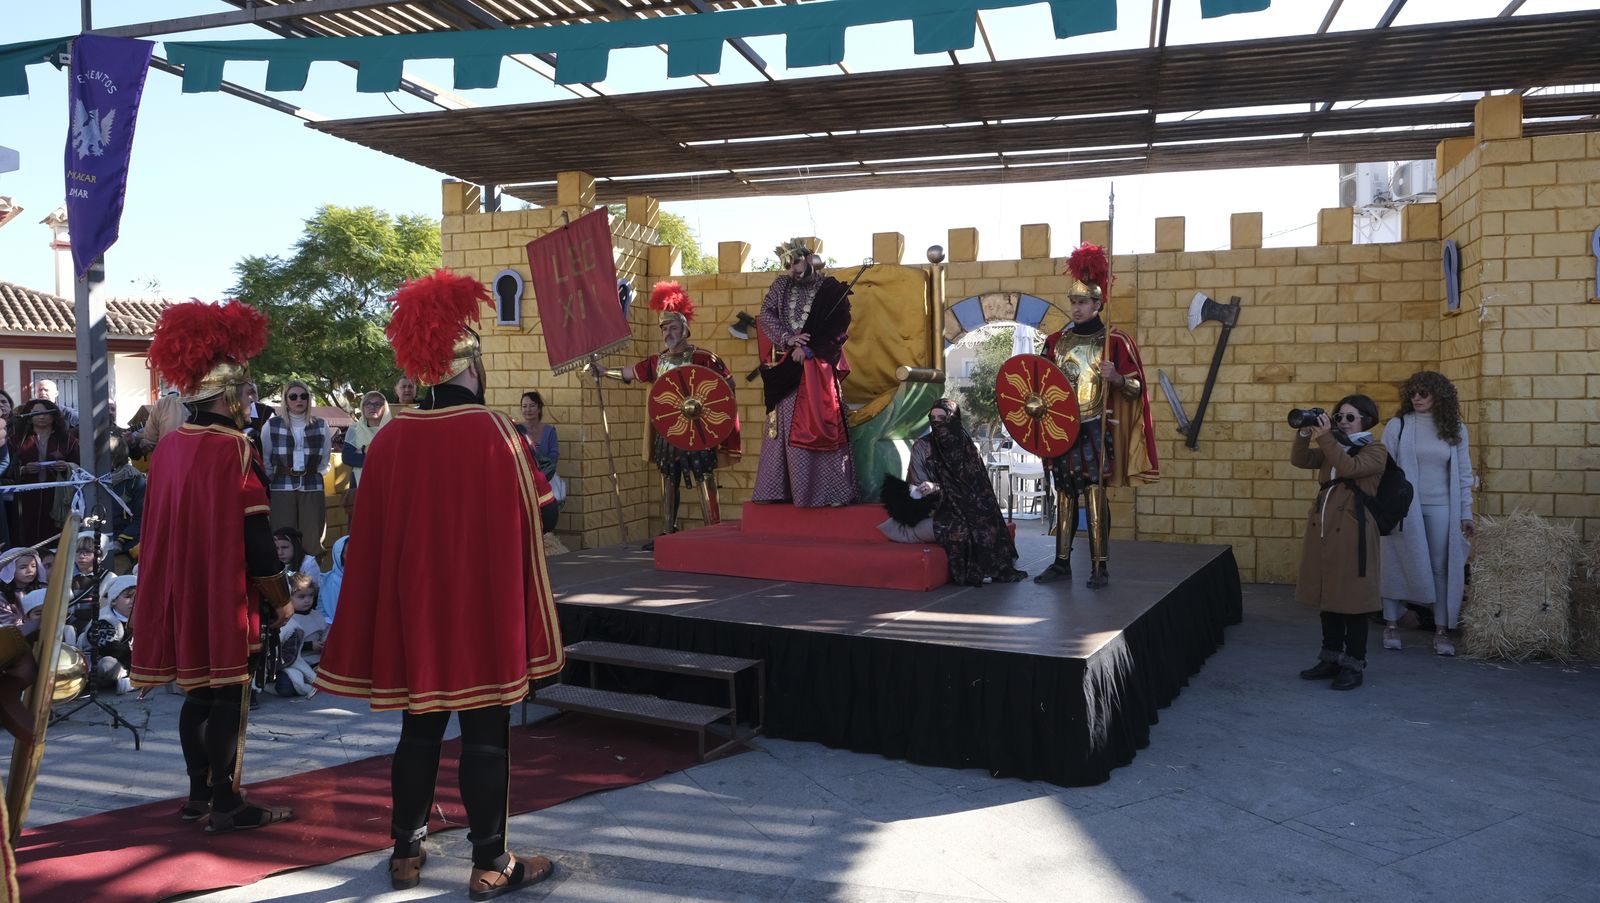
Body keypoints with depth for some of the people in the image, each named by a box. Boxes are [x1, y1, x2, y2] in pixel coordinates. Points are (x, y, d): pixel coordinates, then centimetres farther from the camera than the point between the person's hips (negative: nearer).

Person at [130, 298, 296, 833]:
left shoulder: (168, 447, 8)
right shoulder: (234, 449, -17)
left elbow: (163, 526, 15)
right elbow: (255, 531, -18)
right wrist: (280, 596, -9)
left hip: (183, 592, 8)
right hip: (228, 597, -8)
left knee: (198, 691, 16)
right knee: (228, 695, -1)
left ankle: (199, 794, 26)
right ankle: (226, 805, 5)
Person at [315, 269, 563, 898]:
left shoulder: (390, 438, 0)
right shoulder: (494, 433, -13)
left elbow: (370, 535, 6)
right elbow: (526, 526, -8)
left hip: (411, 611, 5)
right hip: (483, 615, -4)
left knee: (419, 729, 16)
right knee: (484, 735, 4)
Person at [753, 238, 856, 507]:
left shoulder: (830, 289, 1)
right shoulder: (780, 286, 11)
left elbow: (838, 328, -6)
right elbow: (766, 315, 2)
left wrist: (808, 348, -14)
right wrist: (788, 338, -13)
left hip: (817, 368, -3)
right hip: (786, 366, 3)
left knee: (820, 426, -7)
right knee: (784, 428, 3)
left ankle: (832, 490, -5)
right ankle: (779, 489, 6)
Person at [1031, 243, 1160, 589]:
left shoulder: (1114, 340, -2)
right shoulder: (1056, 341, 10)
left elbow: (1136, 387, -2)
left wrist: (1115, 378, -21)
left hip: (1095, 429, -4)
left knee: (1094, 492, -9)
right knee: (1064, 495, 8)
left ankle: (1100, 566, -3)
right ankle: (1062, 563, 16)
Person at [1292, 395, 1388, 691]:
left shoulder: (1375, 452, -4)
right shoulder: (1332, 449, 17)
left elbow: (1348, 467, -21)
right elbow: (1299, 460, 6)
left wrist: (1325, 437, -22)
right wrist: (1305, 433, -8)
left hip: (1353, 534, -7)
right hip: (1322, 530, 7)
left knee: (1353, 602, -1)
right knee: (1328, 597, 12)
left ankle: (1353, 665, 8)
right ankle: (1331, 659, 22)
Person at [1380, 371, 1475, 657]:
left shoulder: (1456, 430, 6)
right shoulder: (1397, 426, 0)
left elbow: (1464, 474, 9)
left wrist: (1466, 513, 5)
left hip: (1441, 509, 2)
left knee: (1442, 568, 3)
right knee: (1398, 566, 3)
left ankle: (1442, 631, 10)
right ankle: (1391, 625, 12)